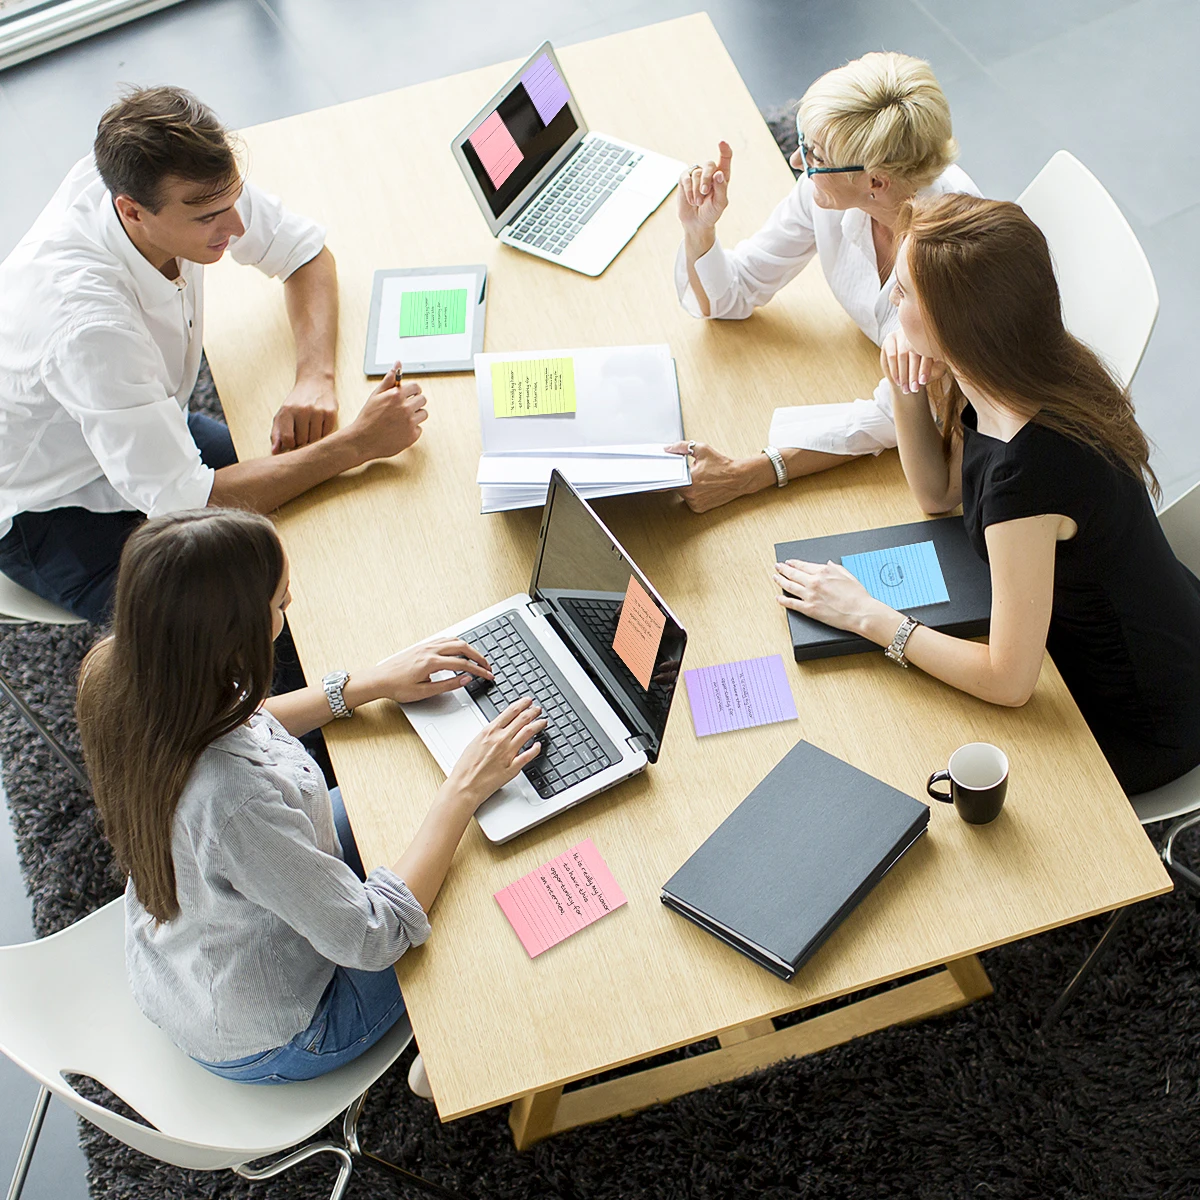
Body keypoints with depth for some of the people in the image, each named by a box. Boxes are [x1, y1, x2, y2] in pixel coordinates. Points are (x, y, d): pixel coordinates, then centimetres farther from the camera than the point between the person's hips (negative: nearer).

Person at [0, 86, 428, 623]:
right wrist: (357, 443, -35)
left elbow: (303, 248, -3)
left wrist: (315, 376, -21)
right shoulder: (86, 322, -41)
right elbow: (180, 504, -37)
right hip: (50, 512, -7)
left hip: (149, 428, 7)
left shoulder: (188, 183, -21)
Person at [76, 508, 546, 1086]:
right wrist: (463, 789, -25)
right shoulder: (233, 799, -44)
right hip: (259, 1043, -7)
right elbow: (370, 940, -31)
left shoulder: (121, 679, -20)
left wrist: (371, 683, -1)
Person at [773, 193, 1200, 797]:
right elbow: (939, 492, 5)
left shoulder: (1027, 468, -38)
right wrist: (908, 393, -13)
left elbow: (1008, 682, -29)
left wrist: (866, 615, -21)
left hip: (1139, 727, -7)